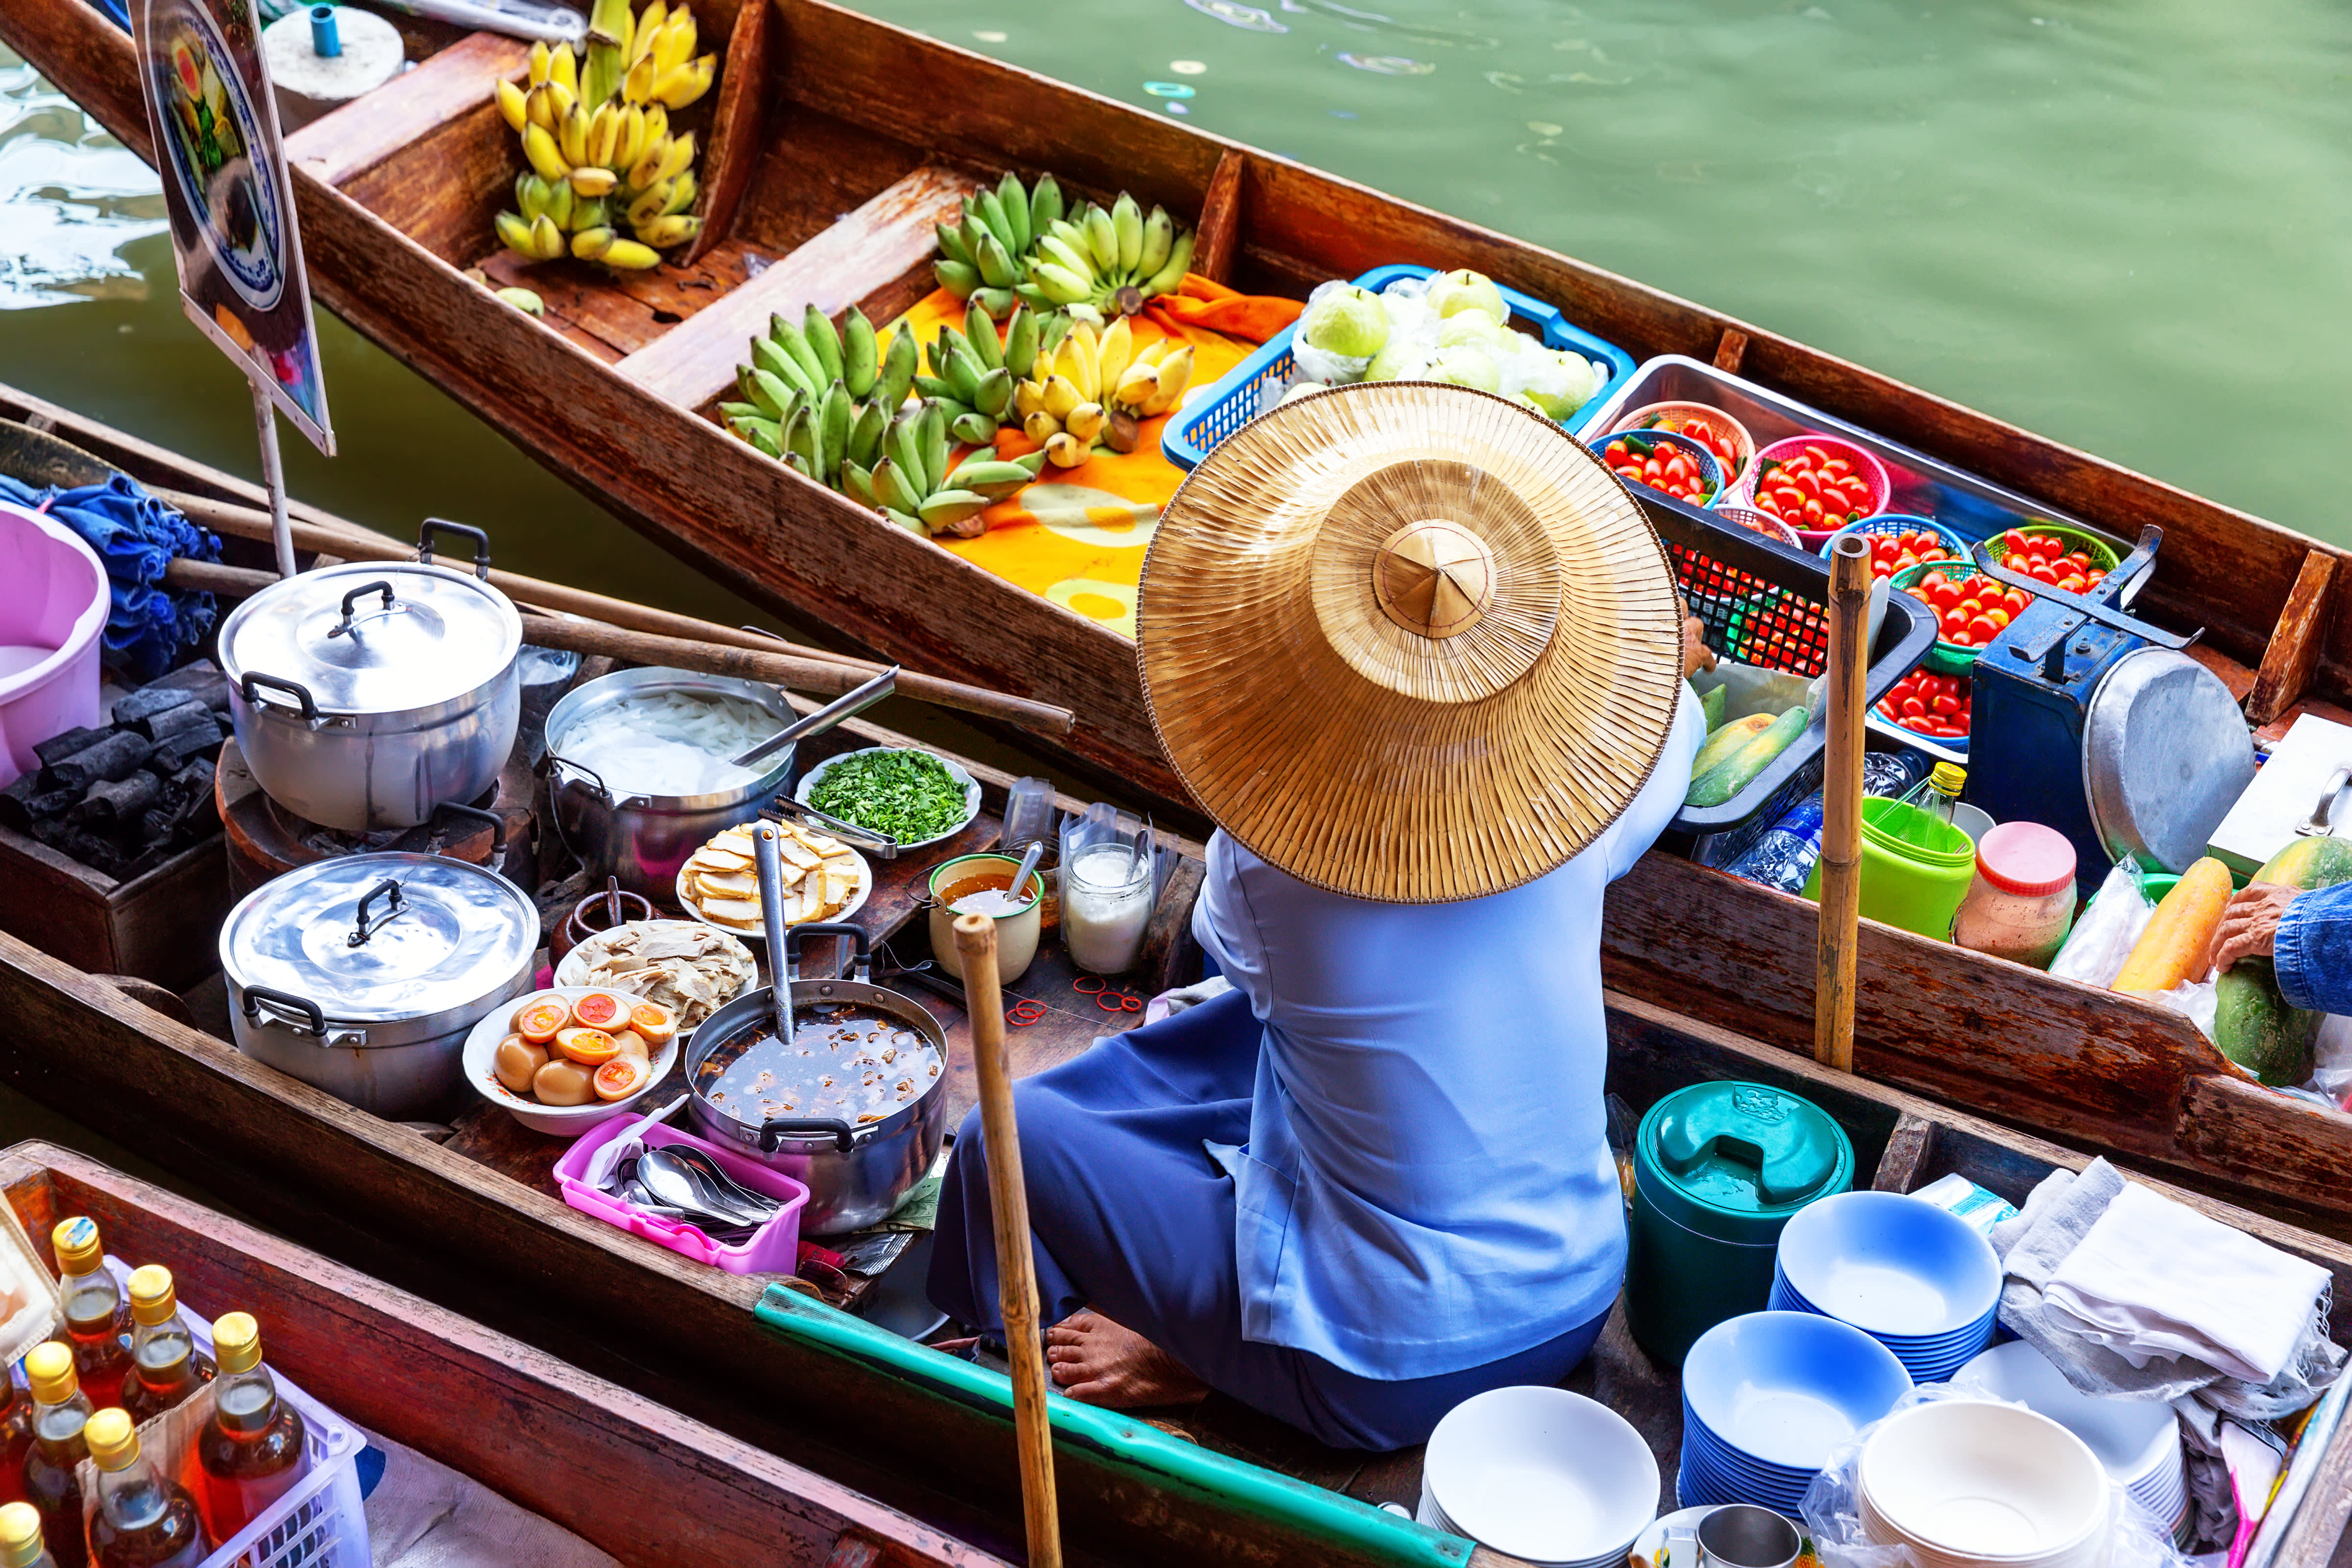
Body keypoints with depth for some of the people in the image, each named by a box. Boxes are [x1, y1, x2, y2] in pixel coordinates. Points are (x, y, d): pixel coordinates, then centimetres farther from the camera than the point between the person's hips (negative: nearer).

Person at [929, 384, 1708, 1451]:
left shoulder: (1264, 852, -21)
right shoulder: (1575, 800, -14)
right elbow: (1673, 723, 13)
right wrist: (1665, 667, 36)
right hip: (1575, 1311, 5)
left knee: (1009, 1134, 5)